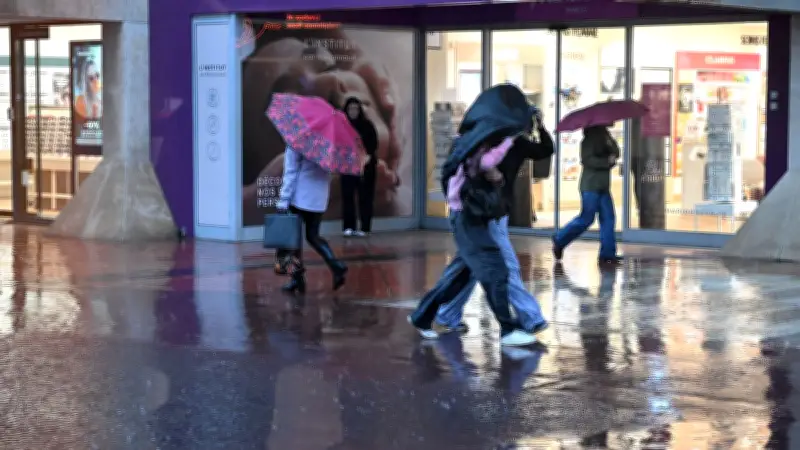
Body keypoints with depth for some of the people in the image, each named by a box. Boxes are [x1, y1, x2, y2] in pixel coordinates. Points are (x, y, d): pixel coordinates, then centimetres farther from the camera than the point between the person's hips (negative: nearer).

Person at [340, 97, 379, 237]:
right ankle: (348, 227, -1)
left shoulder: (367, 125, 4)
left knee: (365, 196, -3)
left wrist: (368, 156, -13)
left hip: (366, 165, 0)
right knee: (347, 195, -4)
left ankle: (364, 227, -1)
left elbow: (374, 143, 2)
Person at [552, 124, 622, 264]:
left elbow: (615, 153, 9)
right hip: (591, 185, -8)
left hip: (603, 185, 8)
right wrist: (607, 161, -17)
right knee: (586, 219, -5)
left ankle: (607, 253, 5)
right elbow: (587, 160, -17)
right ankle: (560, 240, 11)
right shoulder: (591, 137, -10)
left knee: (608, 218, 3)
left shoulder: (604, 135, 14)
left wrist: (611, 144, -11)